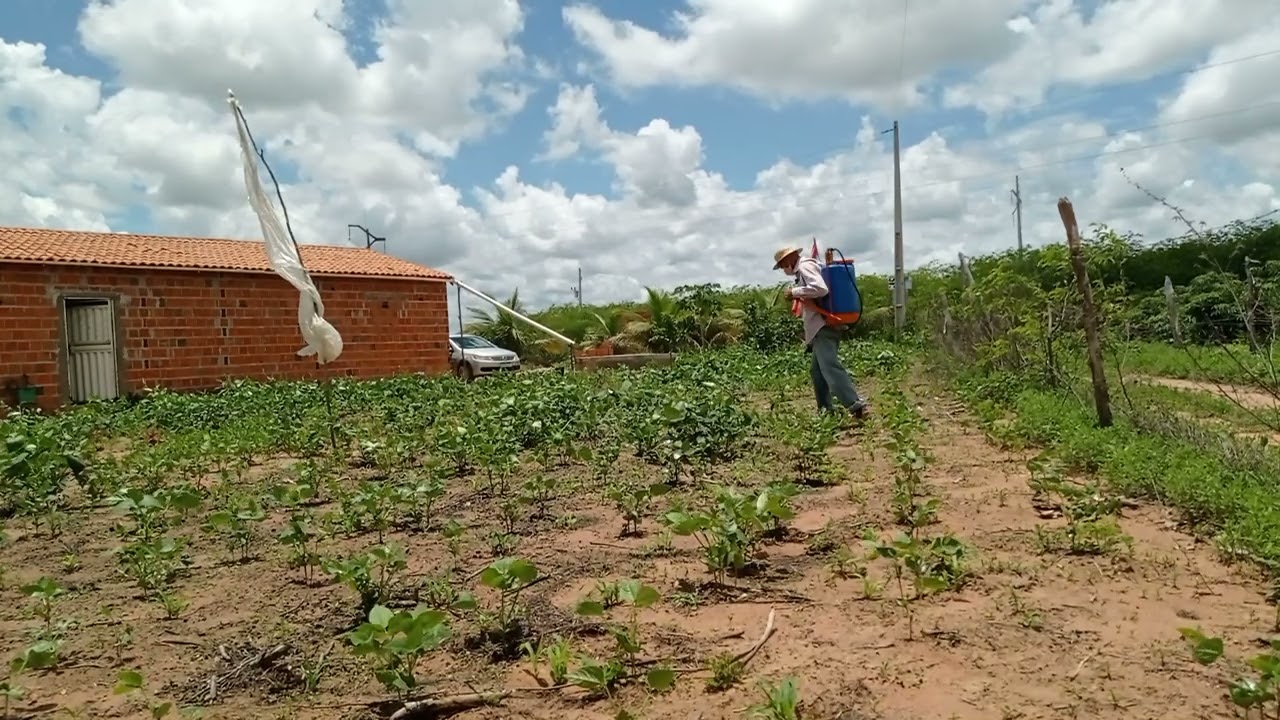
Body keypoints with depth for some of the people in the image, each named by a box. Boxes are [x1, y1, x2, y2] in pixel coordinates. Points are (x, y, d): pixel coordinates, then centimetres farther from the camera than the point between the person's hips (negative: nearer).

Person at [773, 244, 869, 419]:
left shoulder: (805, 267, -8)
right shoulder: (806, 268, 22)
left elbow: (820, 289, -24)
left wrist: (794, 292, -15)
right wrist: (798, 297, 18)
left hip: (823, 327, -11)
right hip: (821, 328, 11)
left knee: (830, 366, -20)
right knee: (817, 370, 14)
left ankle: (856, 405, -28)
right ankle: (826, 409, 17)